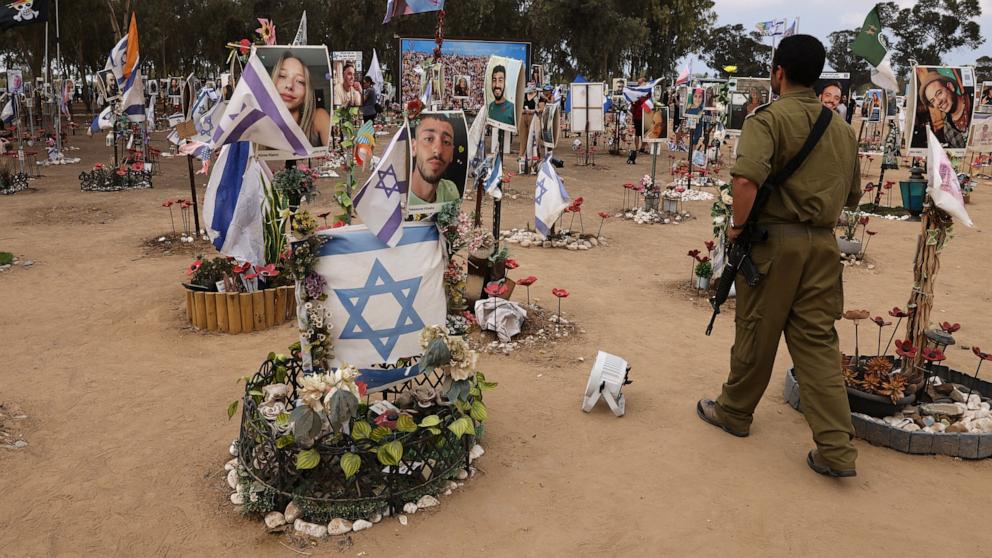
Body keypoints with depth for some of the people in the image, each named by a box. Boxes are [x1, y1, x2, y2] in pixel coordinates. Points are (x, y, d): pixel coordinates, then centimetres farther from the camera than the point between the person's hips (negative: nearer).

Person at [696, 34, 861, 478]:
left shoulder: (769, 118, -9)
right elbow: (853, 194, 18)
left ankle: (734, 412, 30)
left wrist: (739, 226, -14)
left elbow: (746, 178, -26)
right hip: (823, 242, 5)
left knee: (758, 331, 9)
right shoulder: (841, 127, 12)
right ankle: (837, 449, 5)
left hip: (775, 239, -5)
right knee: (817, 340, 8)